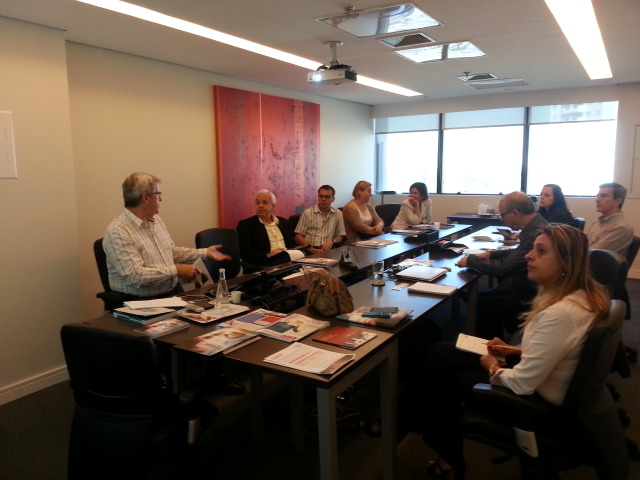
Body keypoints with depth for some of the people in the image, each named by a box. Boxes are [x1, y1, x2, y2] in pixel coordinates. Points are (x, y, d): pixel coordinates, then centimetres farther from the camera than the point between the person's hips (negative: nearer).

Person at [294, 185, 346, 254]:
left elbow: (341, 236, 17)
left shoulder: (338, 214, 13)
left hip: (329, 251, 2)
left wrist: (332, 241, -6)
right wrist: (312, 250, -13)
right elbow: (298, 237, 2)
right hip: (310, 251, -2)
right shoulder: (308, 213, 5)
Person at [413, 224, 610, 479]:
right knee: (441, 352, 9)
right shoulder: (583, 294, -5)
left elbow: (522, 384, -30)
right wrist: (516, 351, 4)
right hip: (540, 380, 9)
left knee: (445, 376, 9)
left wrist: (494, 368, -10)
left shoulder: (559, 314, -35)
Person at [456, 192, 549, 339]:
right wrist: (491, 254, 10)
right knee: (483, 296, 14)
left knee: (480, 303, -4)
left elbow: (502, 268, -24)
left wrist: (470, 260, -10)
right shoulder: (537, 226, 3)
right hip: (528, 287, 10)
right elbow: (519, 252, 21)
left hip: (529, 297, -10)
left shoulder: (536, 235, -28)